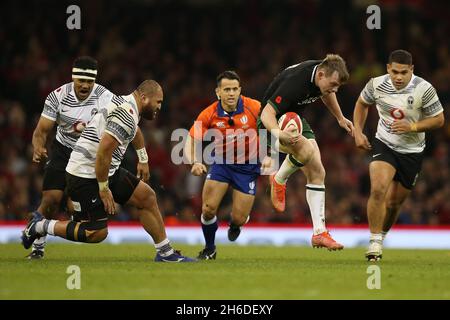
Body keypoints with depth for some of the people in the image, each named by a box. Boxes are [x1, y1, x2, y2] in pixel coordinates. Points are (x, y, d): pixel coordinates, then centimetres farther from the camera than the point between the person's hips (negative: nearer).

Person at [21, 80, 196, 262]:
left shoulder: (122, 103, 13)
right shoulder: (127, 115, -20)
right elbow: (103, 151, -26)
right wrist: (104, 189, -19)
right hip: (85, 177, -11)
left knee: (147, 196, 7)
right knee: (97, 233, -7)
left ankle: (165, 253, 14)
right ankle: (40, 226, 7)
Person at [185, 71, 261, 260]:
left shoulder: (254, 108, -18)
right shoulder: (209, 114, -14)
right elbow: (191, 140, -8)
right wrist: (195, 162, -26)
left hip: (248, 166, -1)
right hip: (221, 163, 1)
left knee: (239, 219, -4)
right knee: (208, 209, -13)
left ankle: (234, 223, 38)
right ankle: (209, 248, 16)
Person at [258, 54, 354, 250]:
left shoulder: (325, 73, -11)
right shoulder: (294, 83, -36)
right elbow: (267, 113, -36)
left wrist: (340, 118, 23)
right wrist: (279, 134, -55)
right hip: (274, 122, -8)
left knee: (317, 173, -4)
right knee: (305, 149, -35)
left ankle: (319, 233, -3)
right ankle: (279, 180, -4)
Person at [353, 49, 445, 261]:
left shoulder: (424, 90, -18)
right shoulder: (377, 85, -11)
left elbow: (438, 120, -9)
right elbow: (362, 104, 10)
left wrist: (412, 127, -23)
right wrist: (358, 132, 0)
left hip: (412, 152, 0)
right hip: (384, 145, 0)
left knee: (393, 203, 8)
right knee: (378, 190, -24)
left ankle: (381, 236, 35)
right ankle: (375, 241, -14)